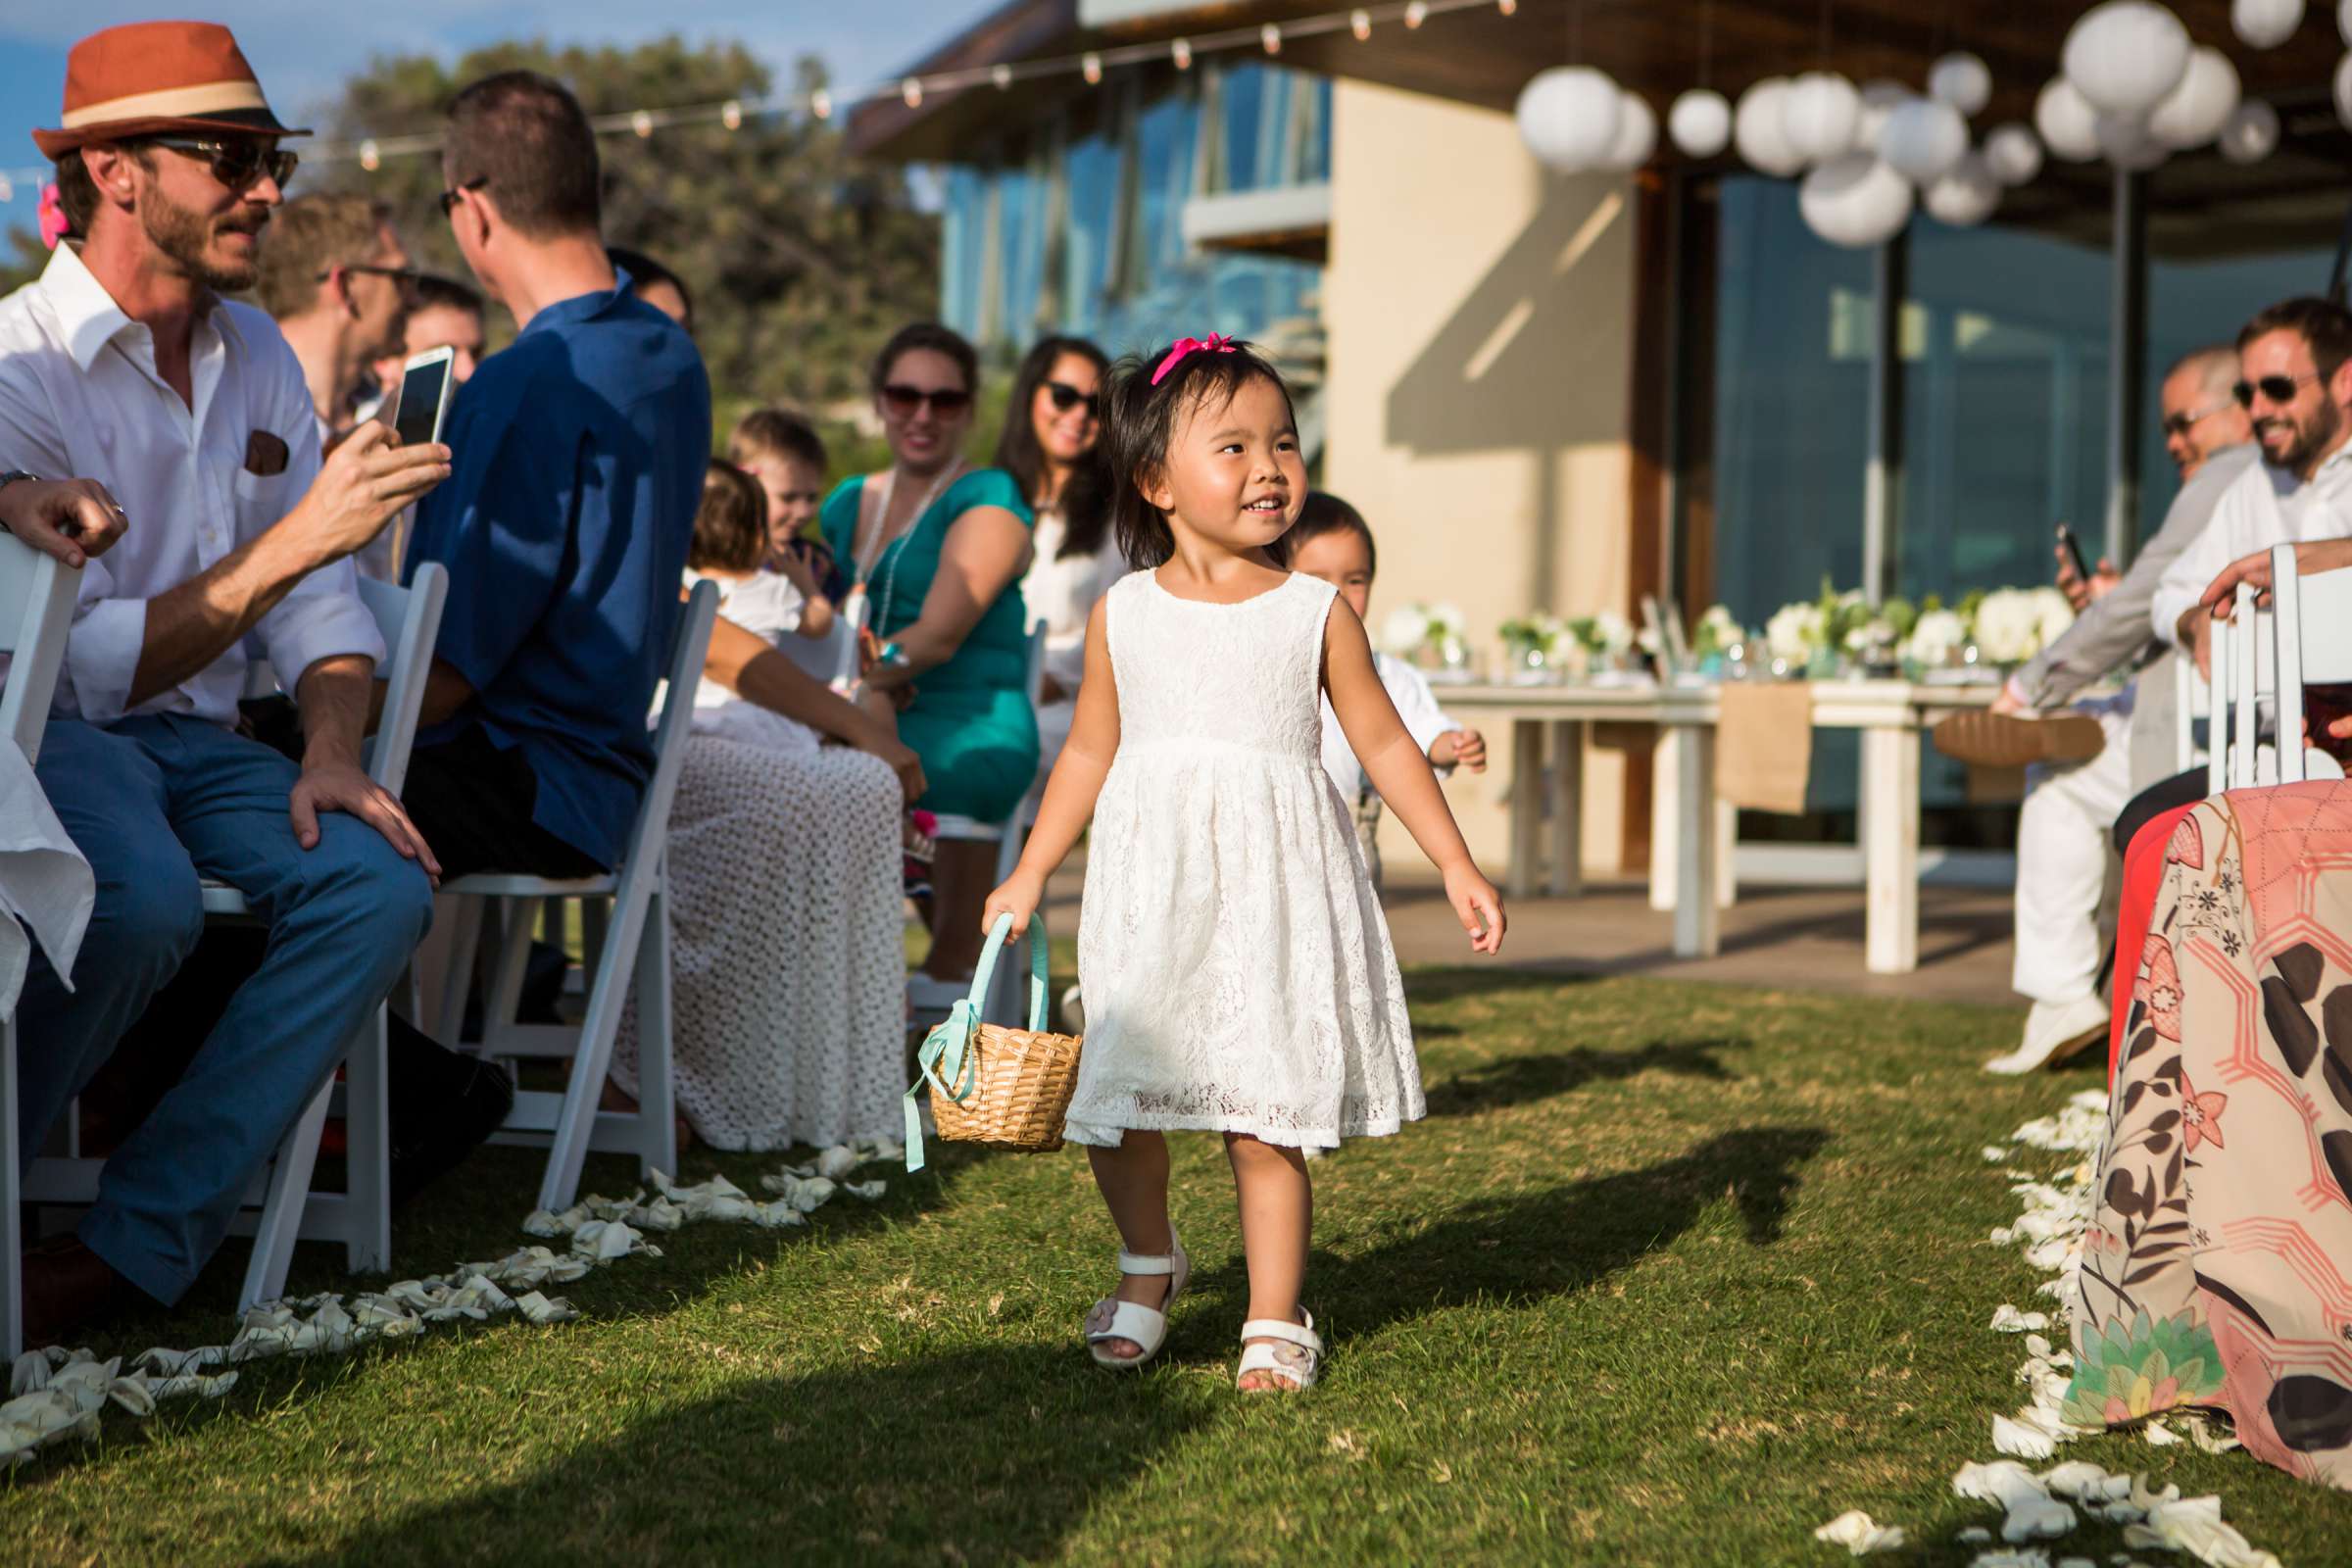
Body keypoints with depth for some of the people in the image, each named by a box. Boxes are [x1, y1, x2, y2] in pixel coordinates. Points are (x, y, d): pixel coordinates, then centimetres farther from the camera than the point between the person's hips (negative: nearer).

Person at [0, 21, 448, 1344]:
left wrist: (333, 752, -8)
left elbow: (324, 603, 12)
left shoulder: (259, 357, 11)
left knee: (383, 881, -23)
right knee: (144, 900, -38)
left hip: (196, 737, 7)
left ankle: (134, 1245, -21)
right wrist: (289, 543, -25)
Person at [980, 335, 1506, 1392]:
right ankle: (1148, 1264, 30)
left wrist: (1458, 866, 3)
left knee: (1266, 1123, -1)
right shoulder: (1123, 615, 4)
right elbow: (1090, 752, 14)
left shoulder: (1316, 612, 1)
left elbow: (1384, 743, 6)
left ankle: (1276, 1323, 14)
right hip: (1149, 893, 1)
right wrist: (1029, 876, 16)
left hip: (1276, 892, -1)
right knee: (1117, 1110, 1)